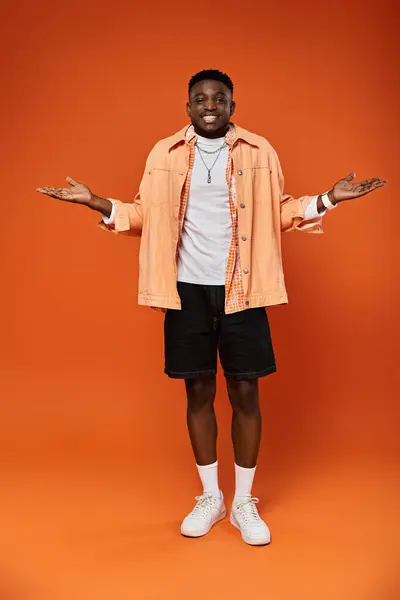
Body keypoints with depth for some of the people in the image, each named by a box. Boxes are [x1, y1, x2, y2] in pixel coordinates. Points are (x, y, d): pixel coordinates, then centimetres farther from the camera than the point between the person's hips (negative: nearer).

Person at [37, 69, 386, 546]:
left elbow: (278, 212, 7)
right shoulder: (164, 154, 6)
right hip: (188, 290, 1)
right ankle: (210, 498, 27)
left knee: (245, 393, 3)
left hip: (241, 290, 0)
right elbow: (144, 215, 5)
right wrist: (95, 202, -7)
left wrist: (328, 199, -5)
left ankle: (244, 503, 22)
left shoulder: (260, 152, 5)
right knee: (199, 392, 8)